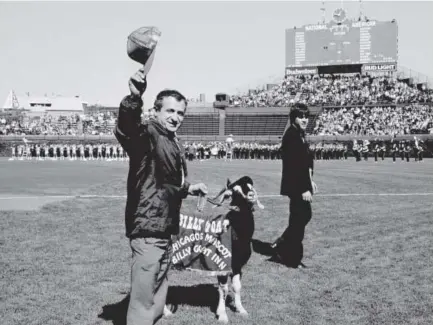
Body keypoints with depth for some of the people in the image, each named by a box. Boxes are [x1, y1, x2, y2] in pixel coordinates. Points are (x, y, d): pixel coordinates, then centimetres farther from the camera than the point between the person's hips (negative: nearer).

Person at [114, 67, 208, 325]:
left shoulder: (172, 142, 14)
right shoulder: (148, 134, -14)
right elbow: (126, 129, -40)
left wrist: (188, 189, 32)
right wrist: (135, 97, -56)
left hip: (164, 229, 9)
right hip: (148, 229, -9)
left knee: (158, 296, 21)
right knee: (143, 300, -4)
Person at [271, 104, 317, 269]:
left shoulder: (300, 135, 13)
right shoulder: (291, 136, -18)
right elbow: (293, 165, -23)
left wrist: (310, 181, 15)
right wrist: (304, 189, -22)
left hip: (302, 183, 10)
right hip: (296, 186, -10)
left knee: (305, 216, 18)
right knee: (298, 220, 0)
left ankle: (281, 246, 26)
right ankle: (293, 258, 13)